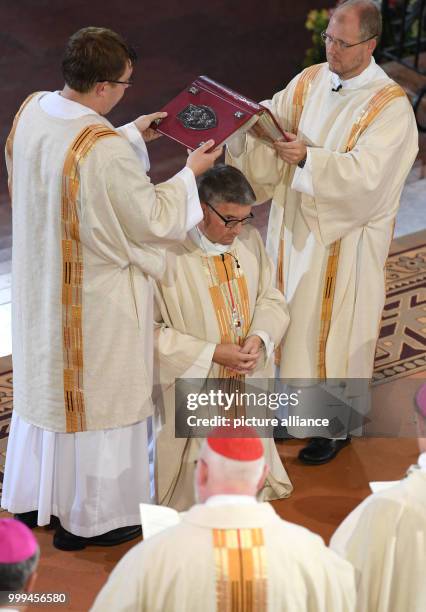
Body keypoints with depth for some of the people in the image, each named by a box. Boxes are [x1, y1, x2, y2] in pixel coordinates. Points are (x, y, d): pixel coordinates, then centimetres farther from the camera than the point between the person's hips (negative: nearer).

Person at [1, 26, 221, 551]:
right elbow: (152, 220, -19)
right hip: (96, 299, -8)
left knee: (45, 383, 25)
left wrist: (132, 135, 13)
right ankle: (89, 518, 30)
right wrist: (190, 173, -5)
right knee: (97, 400, 12)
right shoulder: (105, 151, -32)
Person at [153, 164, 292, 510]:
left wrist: (260, 337, -15)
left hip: (247, 384, 5)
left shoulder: (249, 239, -4)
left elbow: (271, 299, 6)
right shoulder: (168, 253, -23)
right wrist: (212, 353, -21)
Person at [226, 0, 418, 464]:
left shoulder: (390, 105, -16)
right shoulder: (310, 81, 2)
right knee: (295, 315, 16)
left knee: (335, 326, 5)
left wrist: (307, 157, -35)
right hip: (297, 224, 6)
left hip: (345, 238, -5)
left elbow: (364, 172, -25)